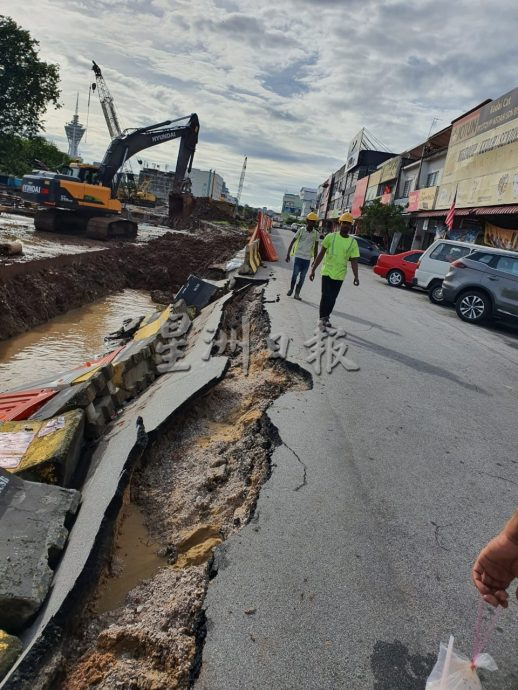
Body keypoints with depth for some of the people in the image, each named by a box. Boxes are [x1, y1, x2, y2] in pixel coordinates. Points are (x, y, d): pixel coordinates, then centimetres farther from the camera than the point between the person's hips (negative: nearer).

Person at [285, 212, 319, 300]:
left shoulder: (316, 234, 2)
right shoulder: (301, 230, -2)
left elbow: (316, 248, 8)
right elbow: (292, 242, 2)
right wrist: (288, 255, -2)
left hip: (307, 258, 2)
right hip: (298, 256, -2)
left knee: (302, 277, 4)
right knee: (295, 274, -3)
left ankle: (297, 293, 14)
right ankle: (291, 289, 20)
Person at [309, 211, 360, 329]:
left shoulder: (353, 242, -1)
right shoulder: (330, 237, -4)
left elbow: (354, 261, 0)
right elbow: (321, 254, 0)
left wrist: (356, 276, -11)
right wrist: (313, 270, -1)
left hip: (339, 275, 2)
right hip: (327, 272, -2)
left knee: (332, 298, 10)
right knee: (326, 296, -9)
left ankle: (325, 318, 26)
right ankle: (323, 319, 0)